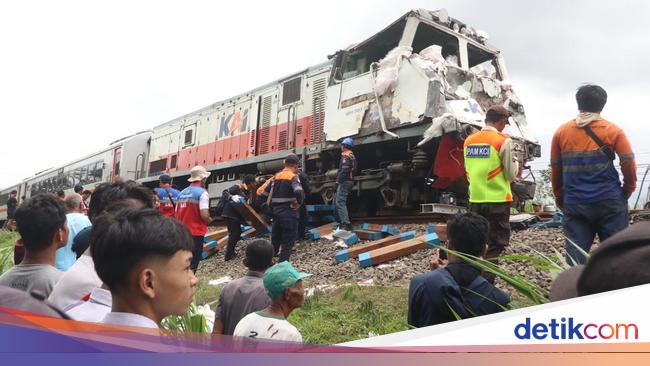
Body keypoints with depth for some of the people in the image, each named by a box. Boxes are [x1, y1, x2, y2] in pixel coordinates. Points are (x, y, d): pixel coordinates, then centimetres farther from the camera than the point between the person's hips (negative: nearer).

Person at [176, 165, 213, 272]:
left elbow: (177, 214, 13)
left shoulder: (182, 193, 9)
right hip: (196, 233, -6)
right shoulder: (202, 192, -11)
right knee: (192, 264, 1)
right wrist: (210, 220, 0)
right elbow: (204, 215, -20)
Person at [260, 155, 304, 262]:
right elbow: (299, 192, -30)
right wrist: (299, 203, -13)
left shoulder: (277, 176, 11)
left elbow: (265, 193, 14)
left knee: (275, 240, 17)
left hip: (276, 212, 7)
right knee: (288, 243, 1)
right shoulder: (293, 177, -11)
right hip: (289, 213, -7)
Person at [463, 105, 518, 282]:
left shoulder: (469, 140, 6)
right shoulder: (503, 141, -10)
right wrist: (515, 162, 14)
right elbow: (511, 175, -4)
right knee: (496, 245, 3)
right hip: (497, 201, -5)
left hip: (475, 200, 5)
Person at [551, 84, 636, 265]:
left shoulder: (561, 132, 6)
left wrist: (559, 197, 17)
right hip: (609, 202, -1)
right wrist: (629, 189, 13)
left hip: (574, 204, 1)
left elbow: (555, 169, 7)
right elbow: (629, 163, -4)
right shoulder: (613, 130, 1)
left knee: (575, 259, 1)